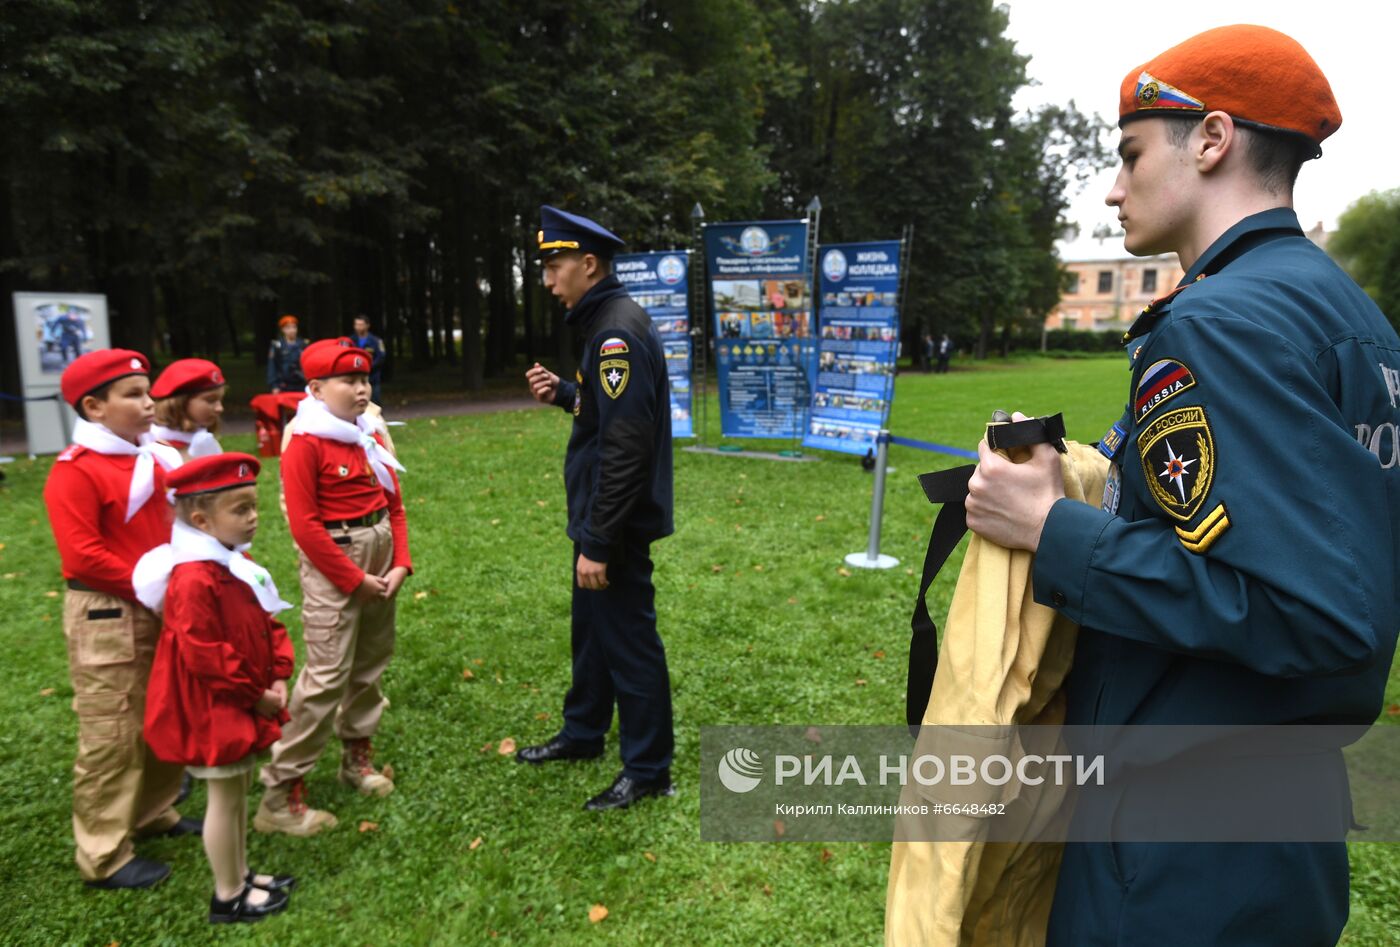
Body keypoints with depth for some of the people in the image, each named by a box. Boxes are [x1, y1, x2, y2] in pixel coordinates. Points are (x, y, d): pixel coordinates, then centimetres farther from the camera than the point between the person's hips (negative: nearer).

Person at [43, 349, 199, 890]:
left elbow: (173, 527, 17)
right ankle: (103, 857, 18)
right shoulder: (74, 471, -15)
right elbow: (82, 556, -21)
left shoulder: (155, 459, 7)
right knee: (111, 737, 3)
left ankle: (154, 814, 38)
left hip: (159, 610, 8)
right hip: (105, 618, -7)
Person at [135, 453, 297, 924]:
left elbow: (269, 625, 12)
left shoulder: (238, 564, 5)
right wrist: (254, 694, -17)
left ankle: (240, 873, 36)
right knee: (225, 797, 5)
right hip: (212, 709, -9)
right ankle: (228, 896, 21)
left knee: (240, 790, 20)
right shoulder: (193, 580, -26)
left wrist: (278, 679, 1)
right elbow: (203, 656, -26)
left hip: (244, 703, 9)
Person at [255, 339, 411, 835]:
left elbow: (395, 505, 13)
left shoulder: (370, 437, 11)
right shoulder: (306, 444, -11)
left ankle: (357, 754, 34)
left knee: (371, 663, 15)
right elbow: (304, 524, -15)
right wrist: (354, 579, -12)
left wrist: (400, 564, 2)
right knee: (327, 675, -7)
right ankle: (280, 793, 4)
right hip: (334, 563, -7)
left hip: (380, 555, 7)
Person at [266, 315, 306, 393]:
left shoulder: (303, 345, 4)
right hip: (283, 387, -3)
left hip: (301, 386, 3)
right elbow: (272, 367, -3)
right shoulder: (277, 346, -4)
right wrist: (274, 386, -9)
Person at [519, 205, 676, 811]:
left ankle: (647, 770, 18)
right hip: (598, 514, 10)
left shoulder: (618, 332, -21)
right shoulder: (605, 325, 11)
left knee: (628, 640, 2)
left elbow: (625, 446, -26)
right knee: (592, 627, 22)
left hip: (618, 523, -10)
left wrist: (598, 543, -24)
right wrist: (562, 393, 5)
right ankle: (583, 733, 41)